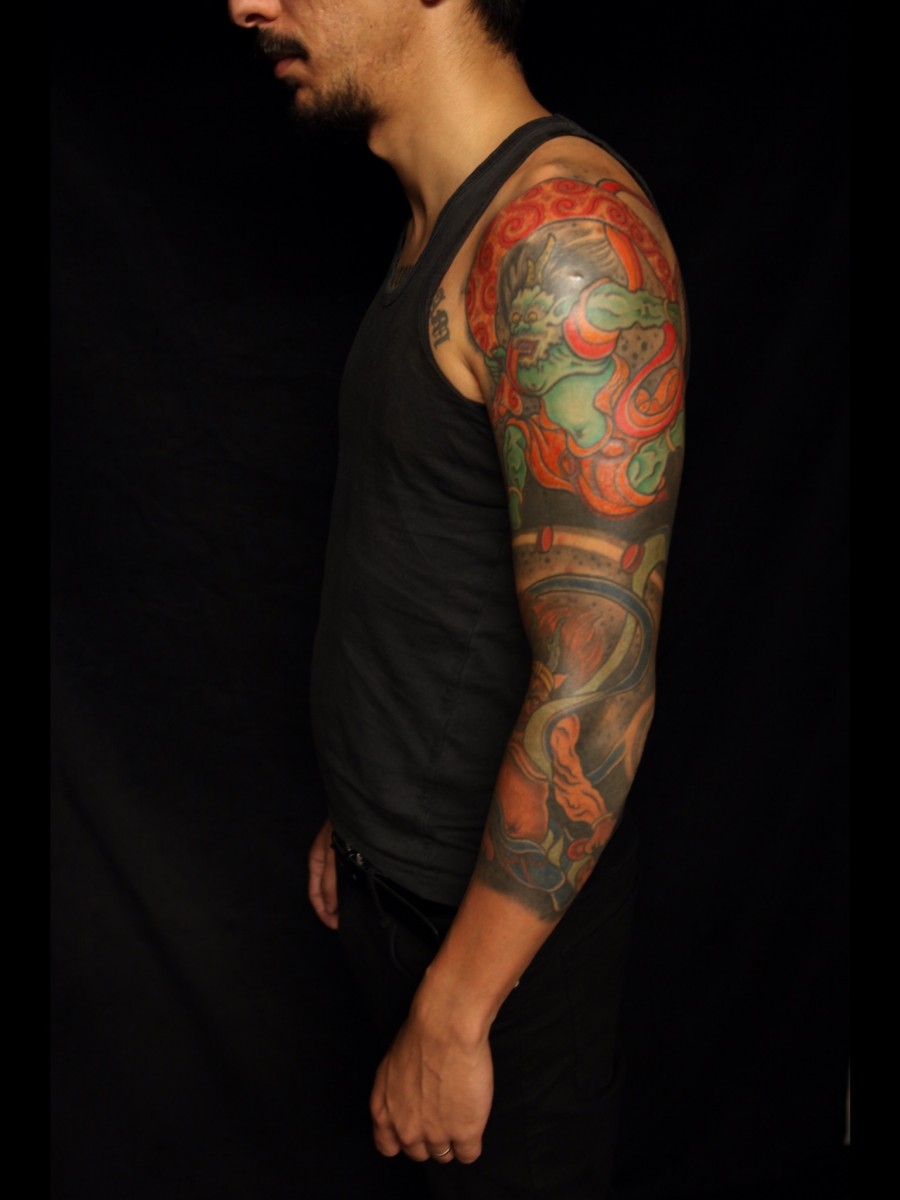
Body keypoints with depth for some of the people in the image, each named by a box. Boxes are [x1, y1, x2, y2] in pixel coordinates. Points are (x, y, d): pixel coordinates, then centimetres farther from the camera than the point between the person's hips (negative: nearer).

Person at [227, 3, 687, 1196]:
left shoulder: (566, 226, -24)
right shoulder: (441, 226, 7)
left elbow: (598, 682, -27)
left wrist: (453, 1012, -21)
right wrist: (362, 816, 18)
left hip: (508, 906, -8)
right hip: (399, 870, 8)